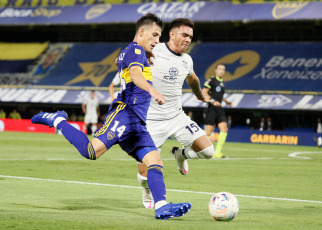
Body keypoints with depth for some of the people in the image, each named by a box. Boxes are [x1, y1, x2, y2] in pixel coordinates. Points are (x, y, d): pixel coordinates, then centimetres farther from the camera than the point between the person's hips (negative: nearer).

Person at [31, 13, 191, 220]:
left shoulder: (129, 53, 29)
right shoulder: (135, 50, 0)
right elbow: (135, 74, -22)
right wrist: (152, 91, -38)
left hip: (137, 124, 10)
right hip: (125, 113, -10)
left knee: (155, 161, -4)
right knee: (92, 151, -24)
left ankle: (161, 207, -15)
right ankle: (57, 121, -3)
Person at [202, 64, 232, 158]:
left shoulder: (222, 82, 17)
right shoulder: (211, 80, -7)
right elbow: (203, 92, -13)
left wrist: (226, 101, 18)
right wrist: (213, 101, -23)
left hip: (219, 109, 8)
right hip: (211, 109, -8)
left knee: (224, 129, -7)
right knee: (208, 132, -9)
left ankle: (217, 152, -4)